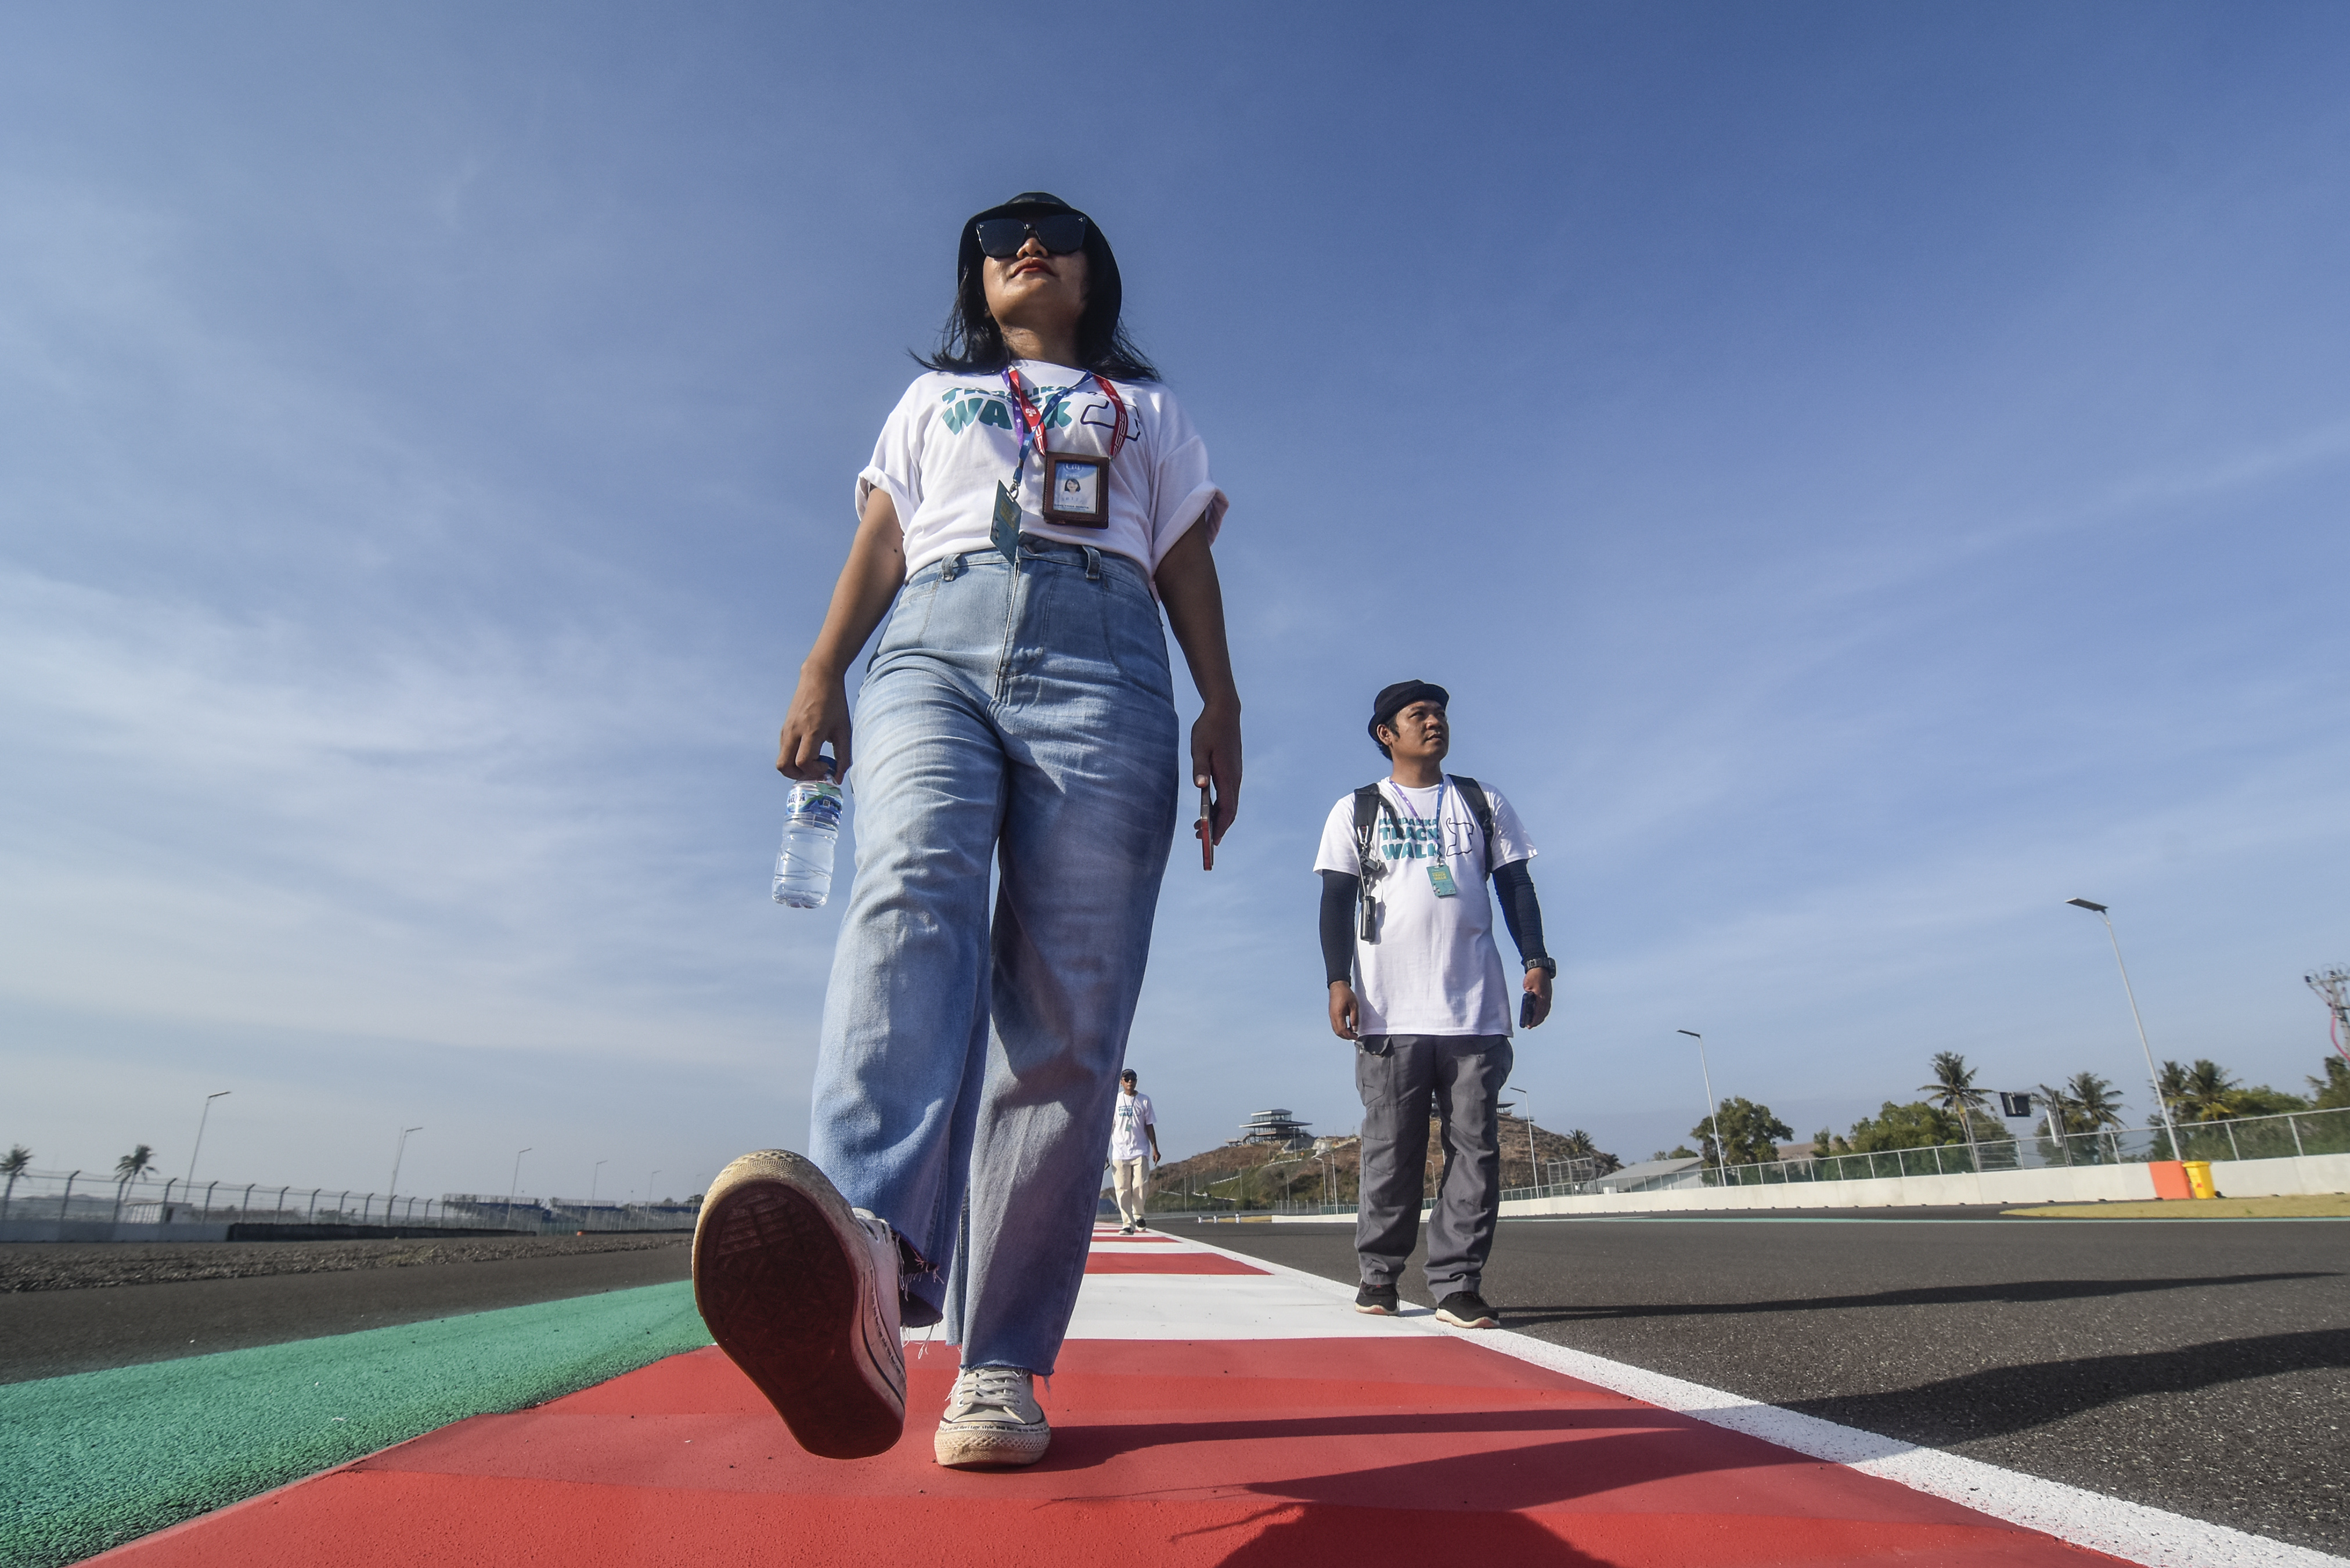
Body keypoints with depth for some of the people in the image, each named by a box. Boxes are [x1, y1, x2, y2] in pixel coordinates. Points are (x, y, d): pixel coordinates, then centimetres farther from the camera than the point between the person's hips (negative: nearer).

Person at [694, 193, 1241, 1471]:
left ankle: (998, 1362, -13)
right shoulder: (931, 397, 34)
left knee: (1063, 1015, -15)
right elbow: (880, 544, 21)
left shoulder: (1146, 407, 32)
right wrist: (821, 671, 4)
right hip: (935, 649, 1)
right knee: (911, 888, -33)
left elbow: (1188, 565, 19)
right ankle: (865, 1254, -55)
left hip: (1099, 662, 0)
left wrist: (1220, 703, 4)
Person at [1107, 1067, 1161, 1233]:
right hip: (1120, 1152, 0)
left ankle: (1138, 1215, 17)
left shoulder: (1144, 1100, 7)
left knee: (1141, 1187, -8)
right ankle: (1128, 1223, 5)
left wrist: (1155, 1149, 3)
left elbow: (1149, 1126, 10)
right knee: (1123, 1190, -3)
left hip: (1140, 1152, 0)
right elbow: (1108, 1128, 4)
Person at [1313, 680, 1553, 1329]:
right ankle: (1379, 1274, 15)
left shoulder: (1484, 803, 17)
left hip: (1477, 1009, 2)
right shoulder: (1356, 811, 10)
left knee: (1475, 1147, -1)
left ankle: (1457, 1284, 6)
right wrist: (1338, 981, -7)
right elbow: (1337, 900, 4)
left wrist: (1537, 963, 1)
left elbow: (1516, 886, 14)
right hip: (1390, 1012, -2)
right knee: (1391, 1150, 2)